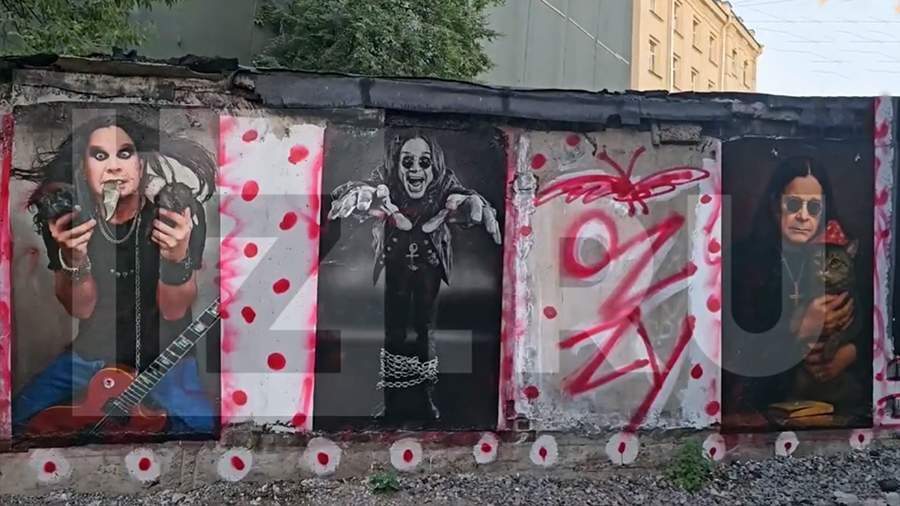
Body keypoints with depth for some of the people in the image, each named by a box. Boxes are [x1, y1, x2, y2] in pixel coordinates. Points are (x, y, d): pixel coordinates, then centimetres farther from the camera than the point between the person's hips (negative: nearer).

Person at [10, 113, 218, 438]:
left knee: (200, 427, -22)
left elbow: (174, 310, -16)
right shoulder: (65, 215, -11)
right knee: (20, 417, -9)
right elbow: (80, 309, -9)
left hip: (164, 353, -2)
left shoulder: (182, 213, -19)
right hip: (93, 352, 3)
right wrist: (73, 260, -30)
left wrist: (177, 258, -37)